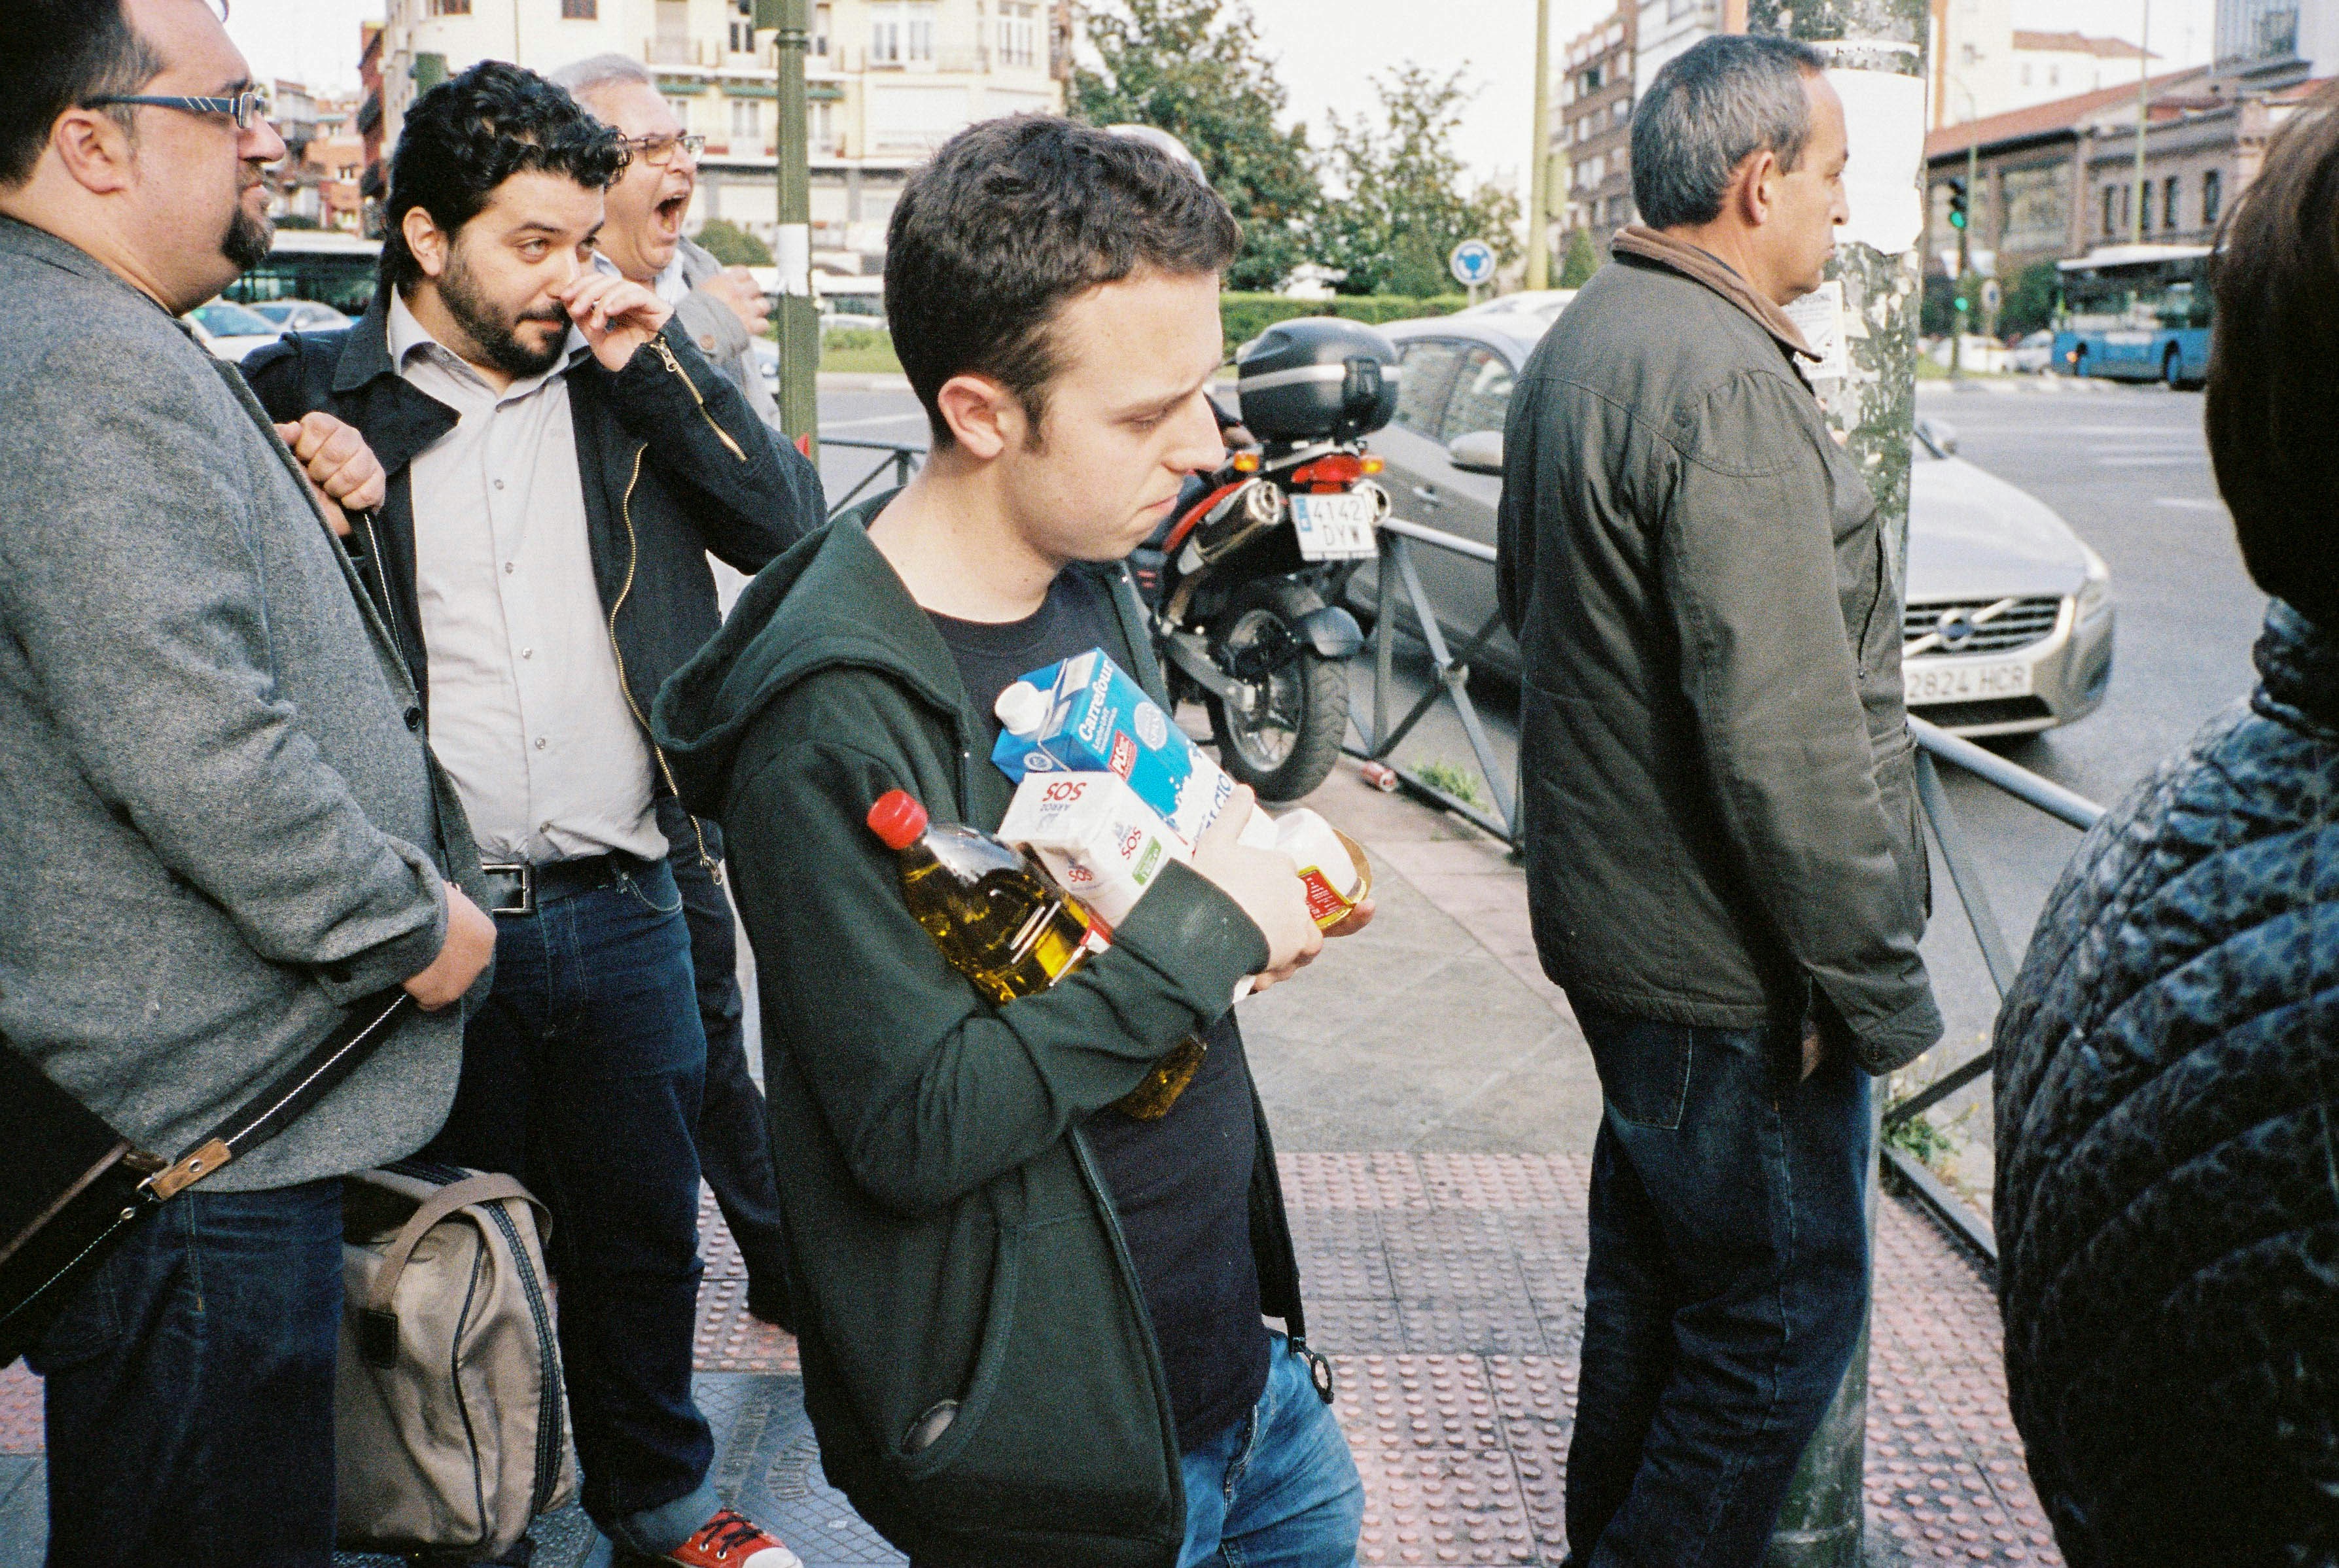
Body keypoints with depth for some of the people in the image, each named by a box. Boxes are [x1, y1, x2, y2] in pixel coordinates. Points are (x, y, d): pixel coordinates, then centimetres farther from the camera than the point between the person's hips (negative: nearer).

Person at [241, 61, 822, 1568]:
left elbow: (790, 528, -2)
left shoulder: (622, 383, 7)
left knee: (646, 1223, 16)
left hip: (622, 908, 3)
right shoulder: (314, 398, -1)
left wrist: (659, 364, -8)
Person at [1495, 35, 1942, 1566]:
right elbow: (1784, 733, -26)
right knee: (1785, 1315, 4)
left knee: (1655, 1267, 23)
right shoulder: (1728, 381, -22)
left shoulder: (1580, 344, 11)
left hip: (1611, 912, 10)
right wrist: (1879, 979, -18)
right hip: (1729, 964, -10)